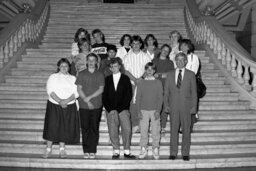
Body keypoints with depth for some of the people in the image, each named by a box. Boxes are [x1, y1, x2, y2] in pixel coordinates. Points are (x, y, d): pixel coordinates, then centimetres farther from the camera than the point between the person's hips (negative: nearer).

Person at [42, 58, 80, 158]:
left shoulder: (73, 78, 11)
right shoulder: (53, 77, 7)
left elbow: (76, 93, -1)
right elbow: (50, 91, -6)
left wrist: (67, 100, -18)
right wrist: (59, 101, -19)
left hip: (69, 106, 2)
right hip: (54, 106, -1)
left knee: (65, 128, 4)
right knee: (52, 126, -4)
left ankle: (62, 149, 15)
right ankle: (48, 149, 8)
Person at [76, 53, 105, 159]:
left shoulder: (100, 75, 7)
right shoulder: (81, 74, 8)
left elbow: (101, 89, -1)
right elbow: (79, 89, 3)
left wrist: (90, 97, -11)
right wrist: (86, 100, -9)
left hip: (96, 105, 0)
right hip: (84, 106, 0)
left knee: (94, 128, 1)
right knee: (85, 128, 1)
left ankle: (92, 151, 8)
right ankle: (86, 151, 8)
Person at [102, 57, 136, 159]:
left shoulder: (125, 79, 8)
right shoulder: (107, 79, 13)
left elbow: (129, 95, 1)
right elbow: (104, 95, 10)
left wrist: (120, 108, -8)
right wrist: (110, 109, -4)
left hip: (123, 109, -1)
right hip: (111, 110, 2)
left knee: (127, 129, -12)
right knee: (112, 131, -4)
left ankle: (127, 152, -4)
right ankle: (116, 151, 4)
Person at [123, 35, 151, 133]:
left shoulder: (145, 56, 7)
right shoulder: (127, 56, 6)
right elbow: (126, 70, 0)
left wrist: (141, 78, -12)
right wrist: (134, 79, -12)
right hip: (132, 83, 0)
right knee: (133, 103, -5)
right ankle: (135, 124, 3)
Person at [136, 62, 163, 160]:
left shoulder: (158, 83, 5)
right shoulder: (141, 83, 7)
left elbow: (160, 98, 2)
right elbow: (138, 98, 7)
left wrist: (158, 111, -7)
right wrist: (139, 111, -2)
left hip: (154, 110, -1)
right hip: (143, 110, 1)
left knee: (155, 131, 0)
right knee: (143, 131, 2)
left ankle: (155, 150, 11)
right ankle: (143, 150, 12)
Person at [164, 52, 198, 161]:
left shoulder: (191, 75, 5)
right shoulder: (170, 74, 9)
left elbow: (194, 92, 4)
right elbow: (166, 91, 9)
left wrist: (194, 106, -3)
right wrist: (166, 104, 0)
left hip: (186, 107, -1)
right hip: (173, 106, 1)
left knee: (186, 130, 2)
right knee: (173, 129, 3)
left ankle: (185, 153, 12)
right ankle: (173, 153, 12)